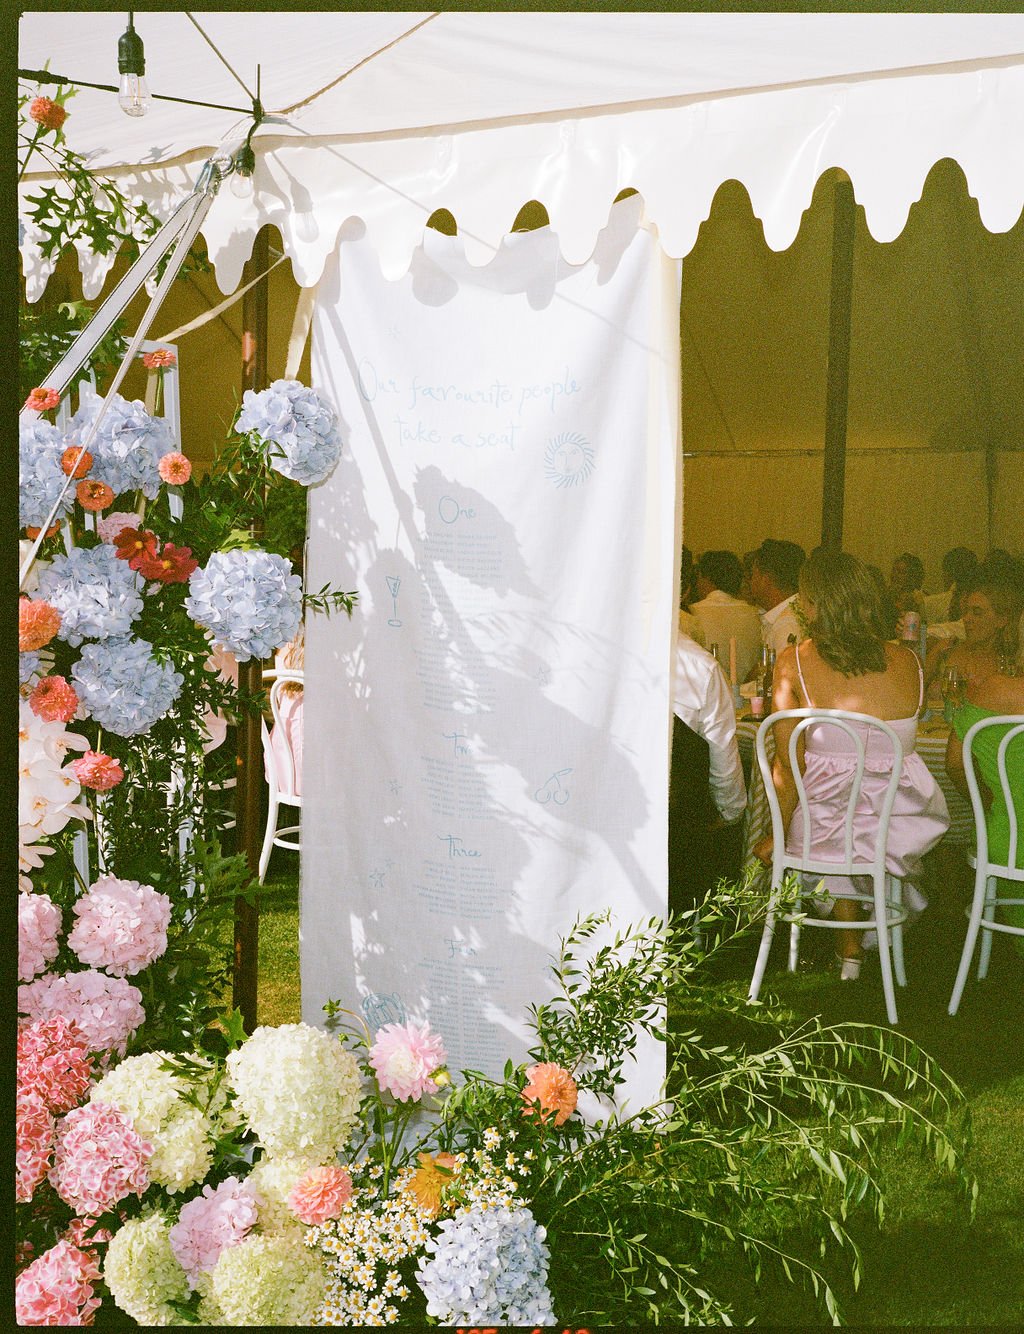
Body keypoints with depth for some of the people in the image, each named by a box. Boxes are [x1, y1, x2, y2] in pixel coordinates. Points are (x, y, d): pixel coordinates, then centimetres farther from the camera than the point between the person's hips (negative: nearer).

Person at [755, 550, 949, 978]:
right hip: (901, 822, 2)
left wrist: (777, 836, 1)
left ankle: (850, 947, 44)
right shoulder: (907, 661, -4)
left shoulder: (794, 662, -13)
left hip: (825, 825, -2)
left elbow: (787, 763, -11)